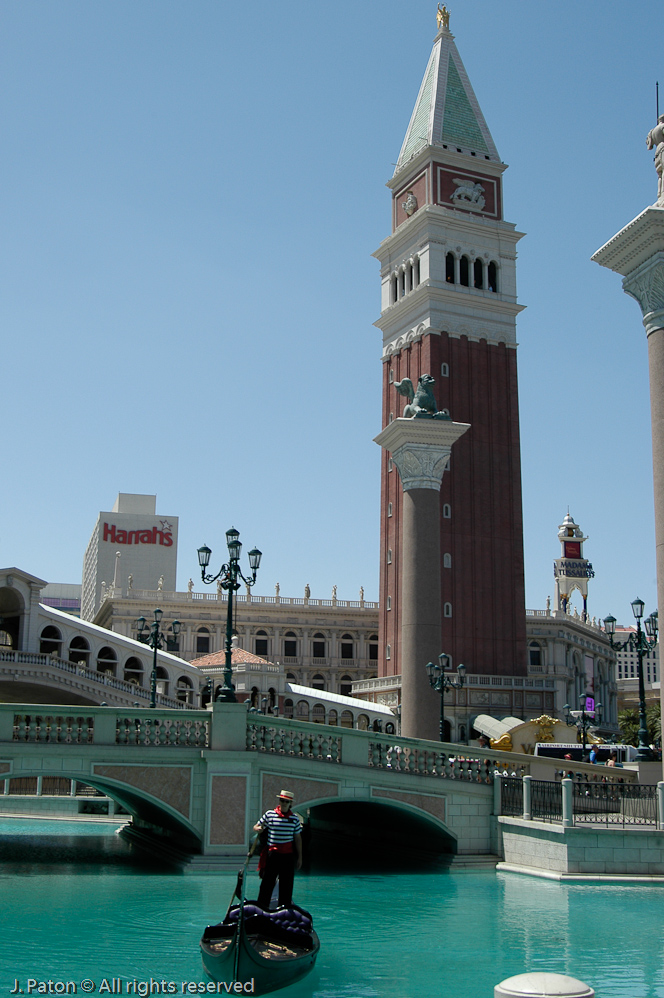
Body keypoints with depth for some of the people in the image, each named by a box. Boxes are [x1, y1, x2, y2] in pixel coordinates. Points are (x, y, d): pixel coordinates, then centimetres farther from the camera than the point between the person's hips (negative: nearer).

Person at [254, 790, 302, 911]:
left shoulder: (295, 818, 7)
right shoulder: (269, 814, 1)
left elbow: (298, 839, 10)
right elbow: (256, 827, 6)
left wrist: (299, 857, 9)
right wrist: (258, 828, -19)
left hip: (289, 855, 2)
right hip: (272, 853, -2)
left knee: (287, 883, 6)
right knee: (268, 880, -2)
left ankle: (285, 907, 15)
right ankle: (262, 904, 7)